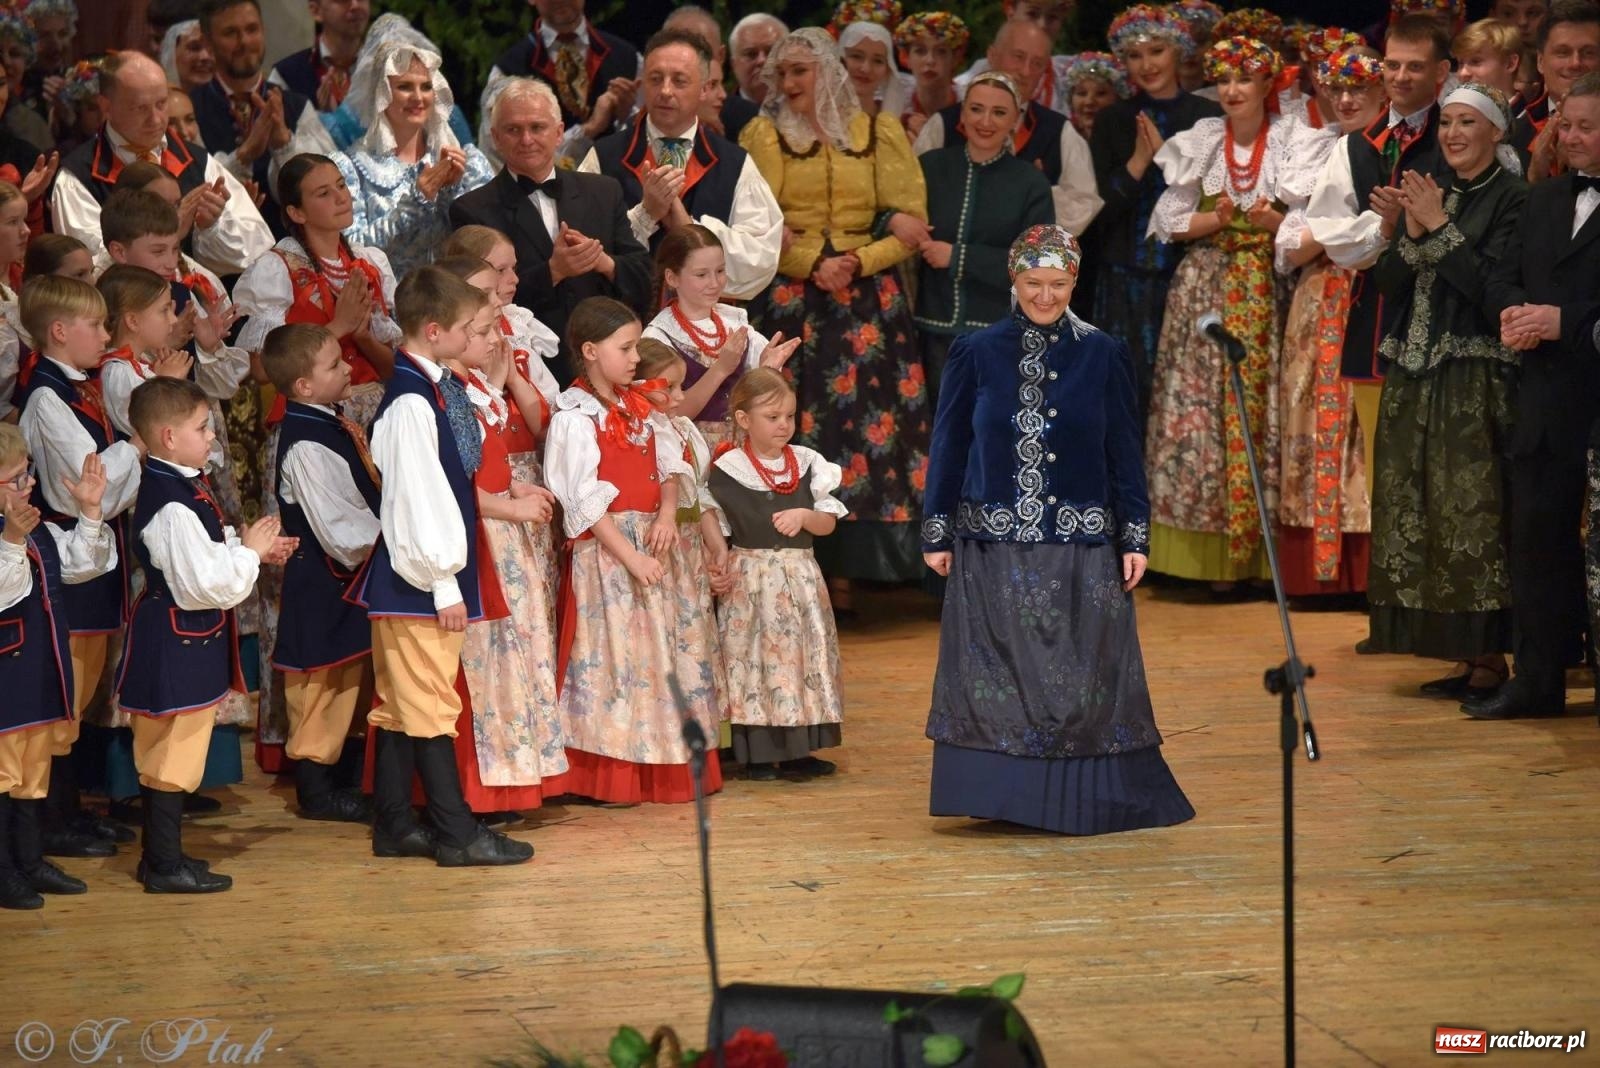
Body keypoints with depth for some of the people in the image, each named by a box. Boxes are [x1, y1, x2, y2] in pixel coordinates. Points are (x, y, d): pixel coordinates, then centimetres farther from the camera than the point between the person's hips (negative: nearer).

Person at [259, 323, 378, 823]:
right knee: (322, 683, 2)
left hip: (350, 576, 10)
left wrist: (386, 538, 7)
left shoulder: (333, 424, 6)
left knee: (348, 683, 18)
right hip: (322, 582, -10)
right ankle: (316, 790, 12)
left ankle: (328, 778, 29)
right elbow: (338, 529, -25)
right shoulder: (306, 446, -24)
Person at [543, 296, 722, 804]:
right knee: (612, 654, -5)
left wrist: (668, 514, -8)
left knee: (665, 647, 10)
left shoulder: (638, 406, 12)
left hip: (650, 543, 8)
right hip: (603, 549, -8)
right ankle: (608, 776, 2)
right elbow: (584, 502, -15)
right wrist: (630, 557, -19)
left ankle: (661, 769, 19)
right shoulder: (574, 417, -11)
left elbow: (670, 463, 12)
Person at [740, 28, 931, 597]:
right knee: (794, 429, -8)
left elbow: (910, 227, 4)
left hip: (866, 304, 1)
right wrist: (814, 265, -14)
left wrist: (858, 263, -11)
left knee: (865, 427, -4)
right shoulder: (764, 135, 7)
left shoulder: (879, 133, 9)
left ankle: (844, 572, 0)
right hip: (789, 304, -1)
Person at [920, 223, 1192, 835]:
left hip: (1081, 545, 0)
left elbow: (1125, 454, 4)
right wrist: (937, 534, 2)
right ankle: (1003, 792, 10)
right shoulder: (977, 355, 2)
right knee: (997, 675, 1)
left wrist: (1135, 538, 0)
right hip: (993, 547, 0)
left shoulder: (1103, 356, 2)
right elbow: (948, 446, 5)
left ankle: (1082, 797, 11)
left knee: (1082, 671, 1)